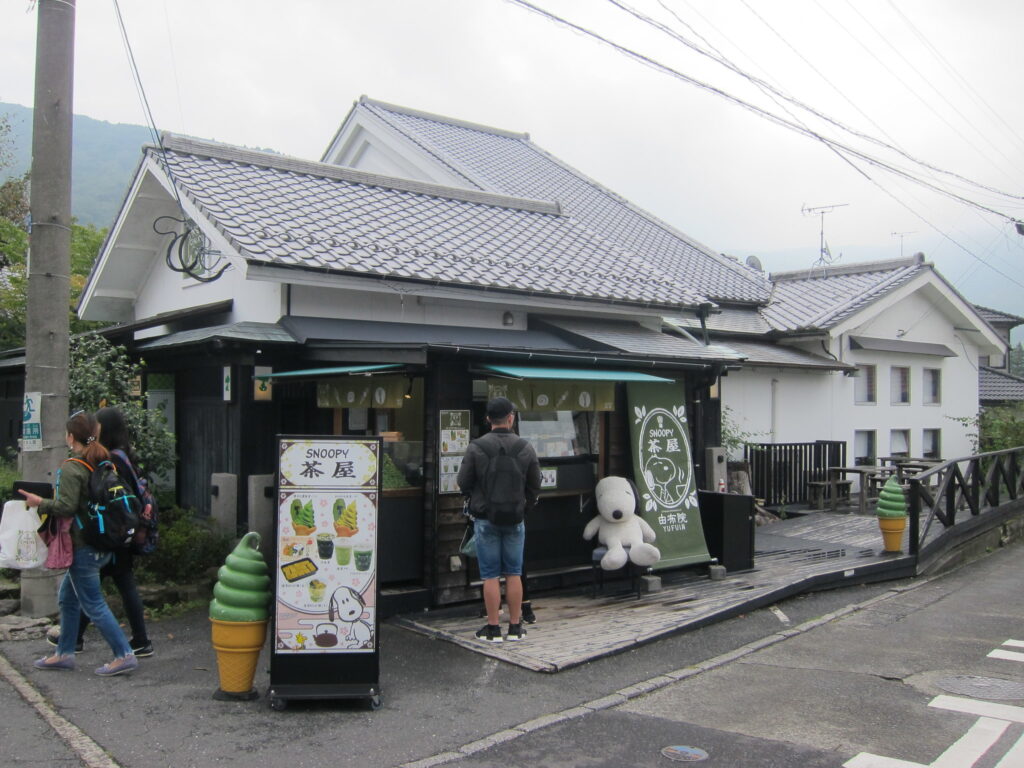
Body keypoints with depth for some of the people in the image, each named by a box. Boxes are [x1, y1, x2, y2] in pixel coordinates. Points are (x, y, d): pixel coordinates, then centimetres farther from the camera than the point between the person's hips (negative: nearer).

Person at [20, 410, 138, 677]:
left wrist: (40, 503, -9)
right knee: (67, 597, 21)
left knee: (93, 604, -1)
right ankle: (64, 654, 29)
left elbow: (67, 506, -21)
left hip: (83, 545, -9)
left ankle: (124, 655, 0)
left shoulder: (71, 468, -16)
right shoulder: (103, 463, 8)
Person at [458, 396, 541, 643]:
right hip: (515, 520, 2)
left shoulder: (475, 447, -10)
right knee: (513, 574, 10)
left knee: (490, 575, 3)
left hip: (485, 519, -2)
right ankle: (515, 627, 14)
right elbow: (535, 486, 3)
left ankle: (493, 628, 8)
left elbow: (463, 484, -4)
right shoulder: (526, 448, -3)